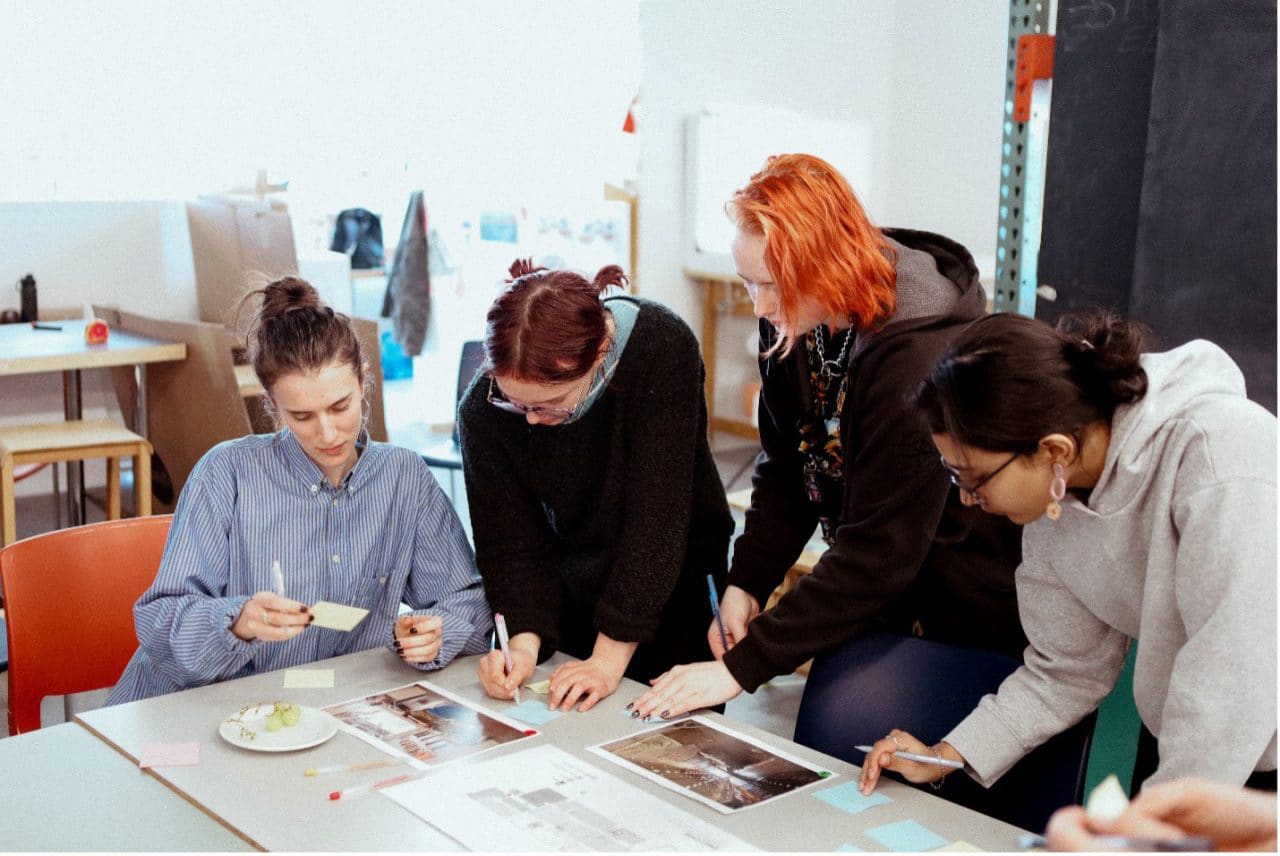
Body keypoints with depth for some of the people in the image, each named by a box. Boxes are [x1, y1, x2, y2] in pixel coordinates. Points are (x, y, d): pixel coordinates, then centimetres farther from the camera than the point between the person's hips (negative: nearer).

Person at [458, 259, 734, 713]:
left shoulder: (663, 350, -31)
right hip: (569, 588, 2)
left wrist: (611, 656, -30)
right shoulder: (482, 410, -20)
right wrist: (525, 641, -30)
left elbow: (657, 512, -30)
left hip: (675, 585, -2)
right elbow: (511, 543, -13)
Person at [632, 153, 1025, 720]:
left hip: (971, 617, -6)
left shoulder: (919, 353, -30)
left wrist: (743, 666, -28)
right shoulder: (793, 322, -6)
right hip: (884, 596, 6)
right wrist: (745, 583, -11)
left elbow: (881, 550, -29)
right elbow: (784, 466, 4)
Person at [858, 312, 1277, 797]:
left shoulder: (1221, 453, -26)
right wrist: (946, 756, -5)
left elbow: (1229, 685, -28)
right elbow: (1065, 672, 3)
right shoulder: (1052, 497, -6)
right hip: (1174, 753, 5)